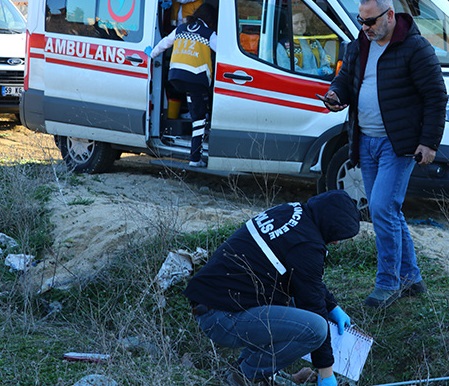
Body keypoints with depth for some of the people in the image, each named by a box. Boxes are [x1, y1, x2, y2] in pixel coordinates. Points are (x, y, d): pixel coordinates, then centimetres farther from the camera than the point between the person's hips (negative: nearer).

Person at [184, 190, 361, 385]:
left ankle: (248, 363, 19)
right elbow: (313, 307, -8)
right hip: (225, 318, -10)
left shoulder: (290, 211, 12)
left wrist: (333, 308, 30)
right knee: (314, 327, -20)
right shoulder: (306, 245, -16)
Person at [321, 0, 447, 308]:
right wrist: (336, 95, -4)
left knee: (382, 208, -15)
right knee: (388, 212, 12)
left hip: (397, 144, -8)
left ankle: (389, 283, -3)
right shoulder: (359, 47, 10)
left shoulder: (415, 48, -11)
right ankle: (410, 278, 23)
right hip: (366, 141, 8)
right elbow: (345, 78, 22)